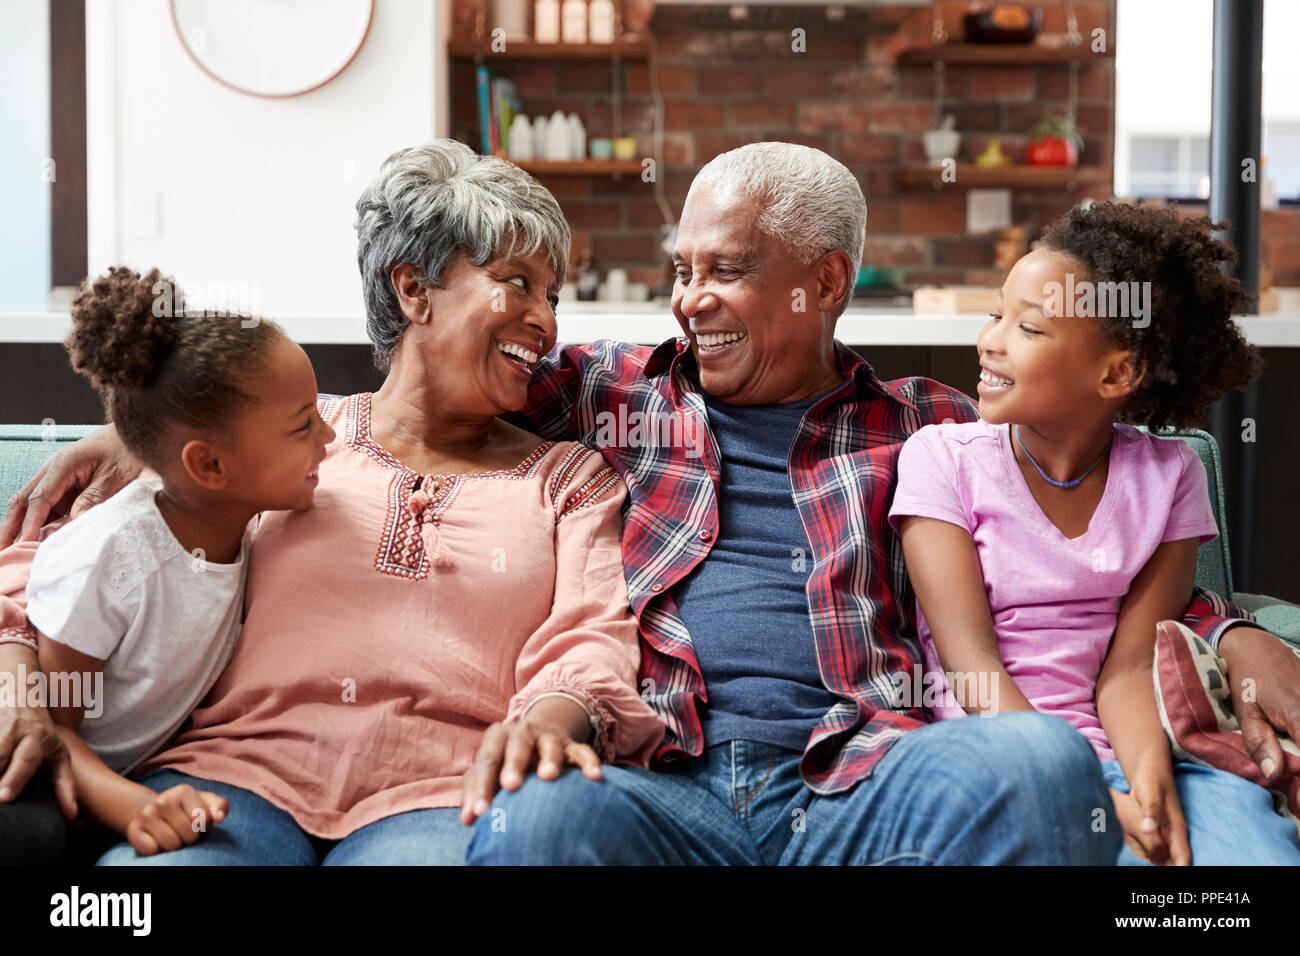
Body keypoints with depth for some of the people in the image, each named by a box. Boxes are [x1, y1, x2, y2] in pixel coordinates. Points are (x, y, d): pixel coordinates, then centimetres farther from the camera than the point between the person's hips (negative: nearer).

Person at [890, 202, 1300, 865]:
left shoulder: (1167, 476, 9)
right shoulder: (942, 456, 2)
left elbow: (1128, 668, 1)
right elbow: (969, 656, -8)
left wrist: (1150, 775, -21)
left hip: (1121, 753, 1)